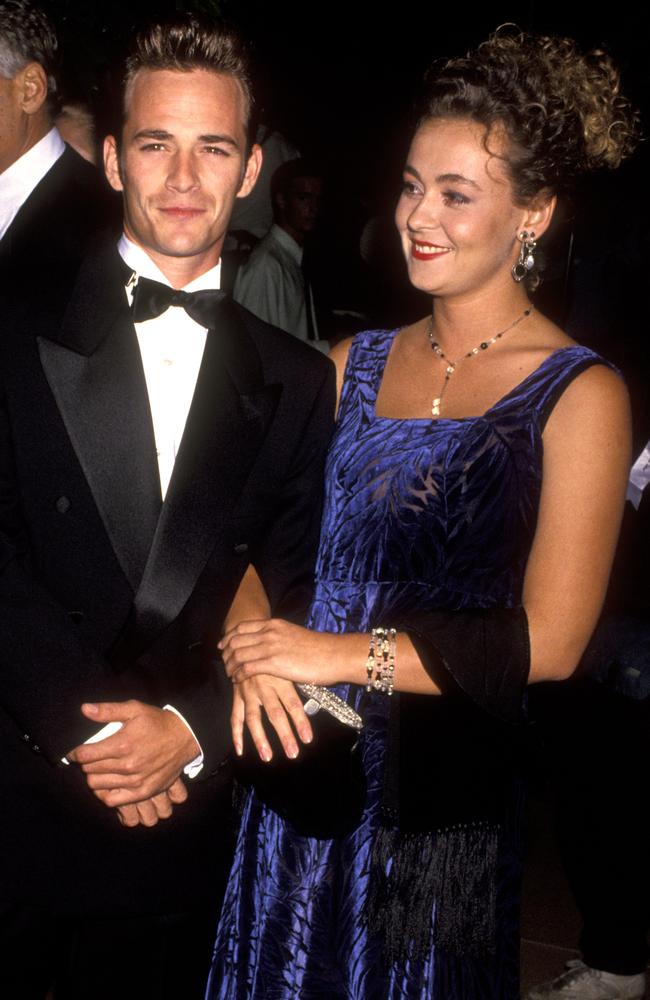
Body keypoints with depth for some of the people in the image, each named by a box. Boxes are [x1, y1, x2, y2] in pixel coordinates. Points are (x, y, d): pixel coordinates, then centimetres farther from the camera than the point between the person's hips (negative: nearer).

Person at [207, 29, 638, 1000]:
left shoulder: (580, 395, -8)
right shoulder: (353, 364, 6)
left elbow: (546, 643, -14)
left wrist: (337, 653, -15)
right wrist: (255, 653, -15)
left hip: (445, 790, -4)